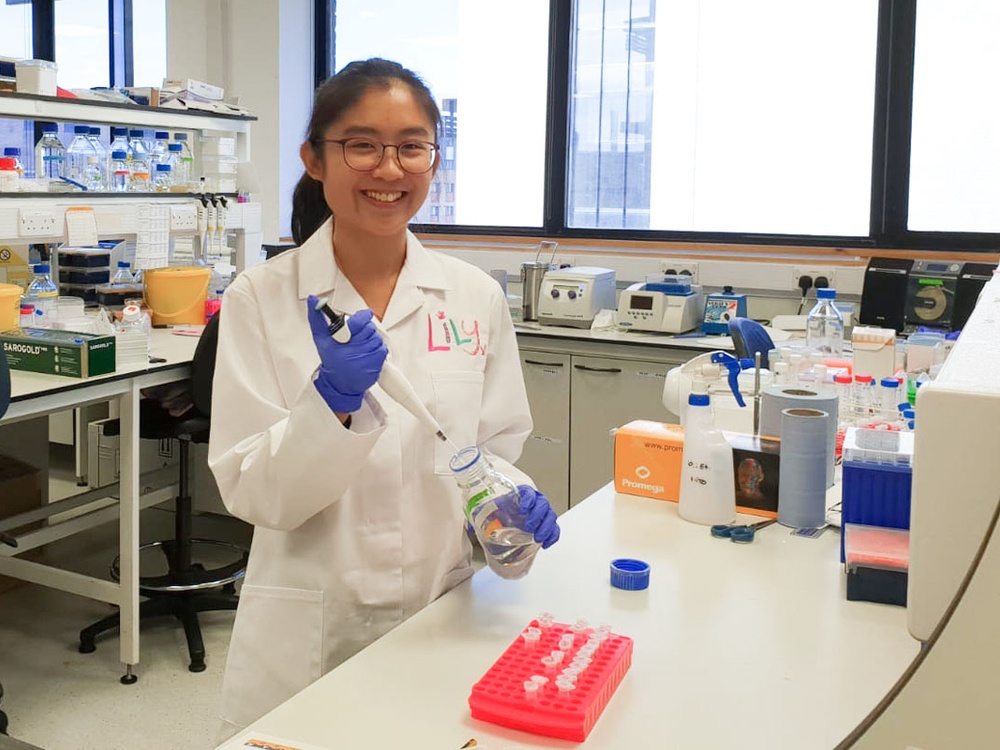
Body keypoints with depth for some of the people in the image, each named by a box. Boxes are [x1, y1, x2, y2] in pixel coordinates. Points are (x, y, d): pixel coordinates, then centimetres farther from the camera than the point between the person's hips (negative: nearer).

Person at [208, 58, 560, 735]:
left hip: (442, 625, 2)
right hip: (308, 635, -2)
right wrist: (334, 399, -25)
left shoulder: (476, 296, -1)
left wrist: (510, 500, -15)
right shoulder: (261, 298, -8)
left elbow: (493, 449, 6)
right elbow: (251, 492, -10)